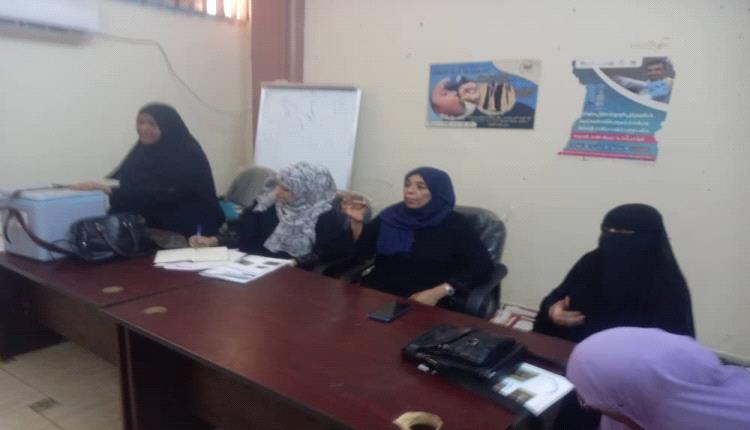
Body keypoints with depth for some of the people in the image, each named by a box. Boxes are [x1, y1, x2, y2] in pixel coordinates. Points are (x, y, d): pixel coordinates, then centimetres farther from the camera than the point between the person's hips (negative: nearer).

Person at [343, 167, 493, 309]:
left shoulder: (454, 224, 2)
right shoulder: (391, 216, 11)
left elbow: (482, 266, -7)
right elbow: (361, 253, 7)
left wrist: (438, 292, -17)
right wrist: (357, 222, -12)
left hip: (428, 303, -2)